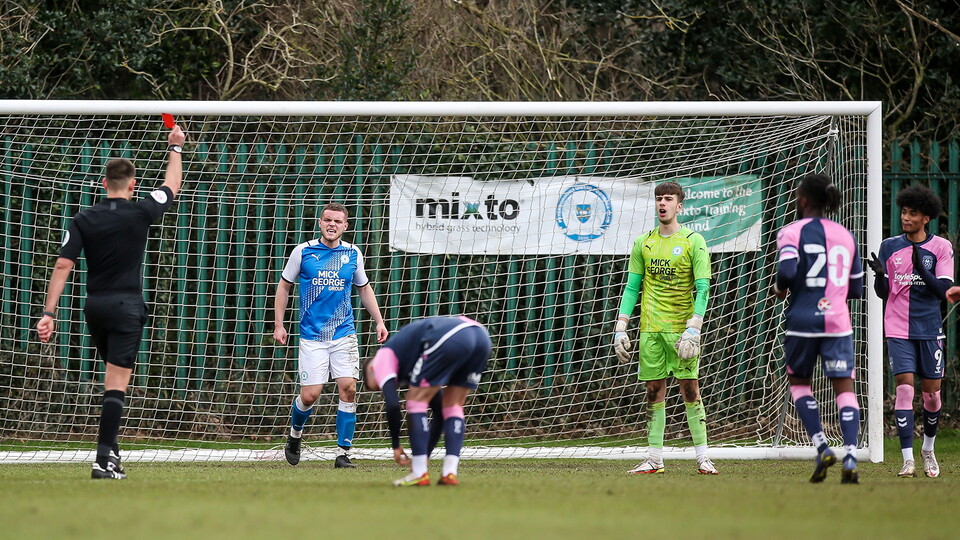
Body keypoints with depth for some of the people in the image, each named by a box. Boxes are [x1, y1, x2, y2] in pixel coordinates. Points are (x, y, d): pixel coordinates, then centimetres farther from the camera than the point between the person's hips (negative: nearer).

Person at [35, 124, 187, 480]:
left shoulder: (83, 220, 0)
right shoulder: (140, 214, -6)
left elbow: (63, 266, -7)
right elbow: (172, 185, 11)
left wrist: (49, 313, -8)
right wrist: (175, 148, 28)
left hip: (94, 306, 4)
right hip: (126, 306, -4)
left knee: (114, 376, 23)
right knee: (117, 382, -8)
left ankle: (111, 449, 28)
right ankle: (104, 460, -17)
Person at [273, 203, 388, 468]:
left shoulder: (352, 254, 6)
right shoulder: (303, 252, 0)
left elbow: (364, 288, 20)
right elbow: (284, 286, 9)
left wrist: (379, 322, 12)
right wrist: (278, 325, 4)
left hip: (344, 334, 2)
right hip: (312, 335, -2)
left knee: (348, 388, -12)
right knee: (310, 395, -6)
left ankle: (343, 453, -5)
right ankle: (295, 435, 27)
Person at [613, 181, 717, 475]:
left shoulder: (693, 242, -2)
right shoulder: (643, 243, 11)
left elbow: (702, 289, -7)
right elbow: (632, 287, 12)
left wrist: (693, 328, -18)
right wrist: (621, 327, 4)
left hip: (681, 327, -4)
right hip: (650, 329, 4)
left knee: (690, 389, -5)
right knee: (654, 392, 4)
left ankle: (703, 458, -3)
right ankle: (654, 459, 6)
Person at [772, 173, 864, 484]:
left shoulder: (792, 232, -4)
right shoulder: (845, 236, 11)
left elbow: (787, 272, -19)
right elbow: (857, 289, 13)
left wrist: (780, 289, 2)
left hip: (802, 319, -3)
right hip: (838, 321, 3)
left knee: (798, 381, 17)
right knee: (844, 387, 1)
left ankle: (822, 447, 2)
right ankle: (850, 457, -16)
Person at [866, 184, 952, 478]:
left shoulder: (941, 247, 0)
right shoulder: (889, 247, 5)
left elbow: (944, 290, -7)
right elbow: (883, 293, 6)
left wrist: (921, 269, -23)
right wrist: (879, 275, -16)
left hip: (929, 331, 0)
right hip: (898, 330, 0)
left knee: (932, 393, 5)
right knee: (905, 388, -11)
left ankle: (928, 449, 29)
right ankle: (908, 459, -13)